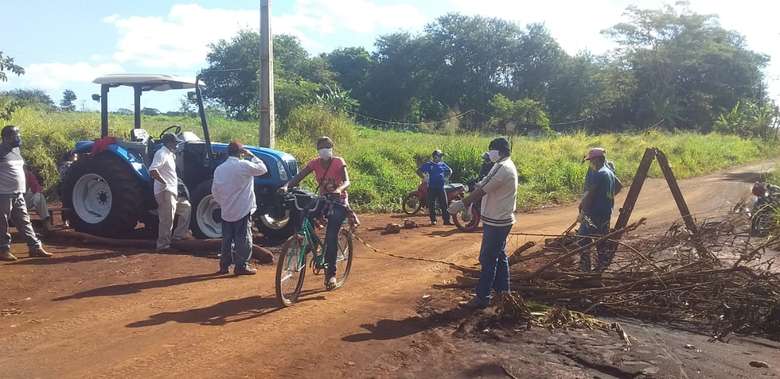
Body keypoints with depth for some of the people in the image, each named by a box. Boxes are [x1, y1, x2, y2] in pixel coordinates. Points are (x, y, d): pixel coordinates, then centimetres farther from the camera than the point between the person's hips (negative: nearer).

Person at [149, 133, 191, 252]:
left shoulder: (170, 155, 17)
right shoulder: (162, 154, -15)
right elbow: (152, 170, -29)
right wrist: (165, 183, -24)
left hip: (173, 192, 10)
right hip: (165, 192, -10)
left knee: (186, 207, 19)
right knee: (167, 219, -5)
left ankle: (178, 235, 21)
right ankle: (163, 245, 4)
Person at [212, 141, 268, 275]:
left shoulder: (219, 169, 5)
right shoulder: (244, 165, -13)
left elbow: (214, 190, 9)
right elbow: (262, 169, -4)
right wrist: (251, 156, 3)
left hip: (226, 212, 6)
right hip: (243, 210, -6)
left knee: (227, 239, 14)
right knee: (243, 239, 2)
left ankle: (224, 265, 18)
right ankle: (241, 266, 3)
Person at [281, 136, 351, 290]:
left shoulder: (339, 162, -10)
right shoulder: (315, 163, -1)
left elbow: (346, 181, -22)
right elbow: (298, 177, -11)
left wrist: (338, 190, -44)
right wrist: (287, 186, -30)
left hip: (338, 202, -4)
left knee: (331, 237, -18)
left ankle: (331, 274, -11)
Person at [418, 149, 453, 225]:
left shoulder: (442, 164, 10)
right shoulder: (428, 164, -2)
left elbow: (450, 171, 25)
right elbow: (418, 171, -4)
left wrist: (446, 178, 12)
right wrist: (425, 179, -8)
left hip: (441, 187, 4)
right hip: (431, 188, -3)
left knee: (444, 205, 1)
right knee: (432, 205, 1)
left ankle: (446, 220, 4)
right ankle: (433, 220, 10)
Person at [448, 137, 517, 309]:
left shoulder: (502, 168, -20)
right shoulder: (508, 166, 13)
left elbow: (482, 190, -21)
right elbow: (484, 186, 14)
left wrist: (462, 204, -14)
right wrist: (465, 202, 11)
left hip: (496, 222, -10)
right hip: (502, 220, 10)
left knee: (488, 259, -4)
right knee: (500, 256, 17)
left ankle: (482, 297, 2)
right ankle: (503, 291, 26)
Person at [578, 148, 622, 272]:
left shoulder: (598, 174, -18)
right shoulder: (609, 172, 12)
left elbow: (589, 195, -21)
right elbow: (619, 186, 29)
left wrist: (582, 211, -15)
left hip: (594, 214, -9)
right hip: (606, 213, 10)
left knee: (583, 238, -4)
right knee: (602, 239, 15)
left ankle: (585, 268, -5)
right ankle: (601, 267, 21)